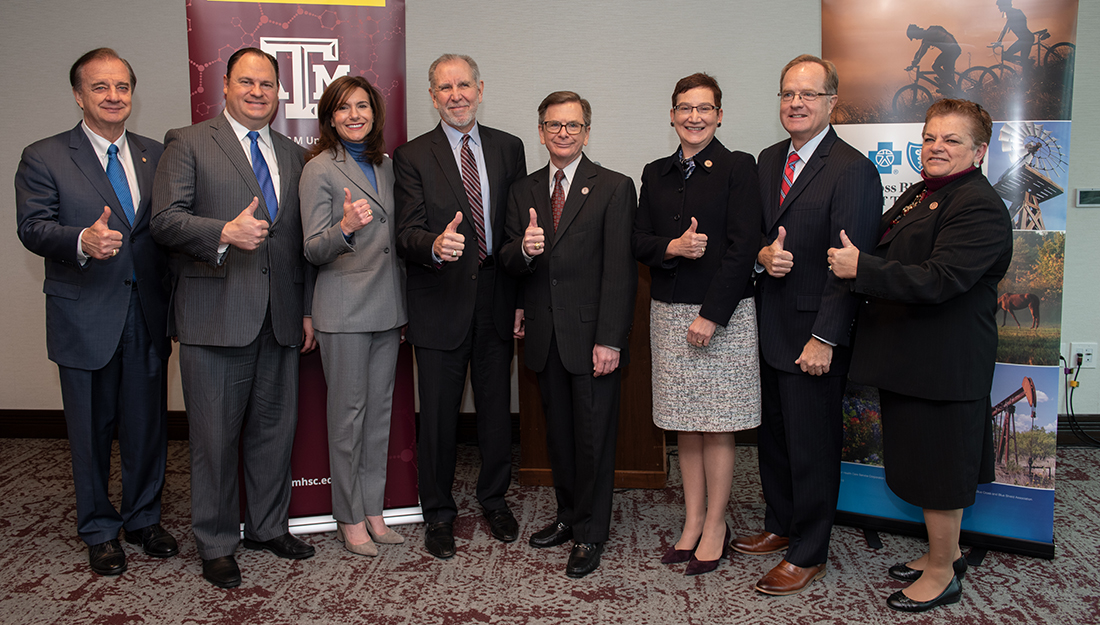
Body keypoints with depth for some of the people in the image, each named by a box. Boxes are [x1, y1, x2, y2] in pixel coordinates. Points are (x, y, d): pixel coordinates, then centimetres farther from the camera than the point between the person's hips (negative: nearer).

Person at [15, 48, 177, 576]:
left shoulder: (156, 156, 10)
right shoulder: (43, 158, 1)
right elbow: (32, 227, -9)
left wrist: (177, 304, -3)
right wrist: (83, 242, -30)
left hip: (148, 318, 3)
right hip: (86, 320, -2)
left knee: (148, 426, 11)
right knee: (91, 430, 9)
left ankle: (144, 519, 30)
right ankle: (99, 531, 26)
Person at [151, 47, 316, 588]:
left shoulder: (293, 155, 16)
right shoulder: (188, 143, 3)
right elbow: (165, 220, -8)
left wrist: (308, 309, 13)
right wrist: (224, 233, -24)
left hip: (280, 318, 4)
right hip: (216, 315, -4)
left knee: (275, 429, 12)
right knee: (215, 436, 4)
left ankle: (267, 527, 30)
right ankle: (215, 544, 20)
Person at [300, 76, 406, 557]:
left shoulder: (386, 166, 12)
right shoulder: (319, 170, -6)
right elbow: (313, 251, -10)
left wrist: (403, 304, 15)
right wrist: (345, 228, -30)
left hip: (387, 307, 6)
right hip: (344, 309, -6)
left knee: (380, 409, 10)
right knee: (348, 412, 1)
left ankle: (373, 508, 22)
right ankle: (349, 518, 15)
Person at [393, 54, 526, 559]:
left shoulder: (508, 148, 7)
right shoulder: (412, 156, -2)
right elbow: (407, 235, -10)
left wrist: (522, 297, 3)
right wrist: (435, 246, -34)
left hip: (496, 302, 3)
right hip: (440, 305, -2)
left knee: (497, 408, 13)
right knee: (438, 416, 6)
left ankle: (495, 500, 33)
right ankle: (438, 513, 24)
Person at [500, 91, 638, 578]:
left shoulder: (614, 189, -4)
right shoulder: (523, 191, 11)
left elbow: (620, 270, -10)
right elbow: (509, 262, 7)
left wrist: (609, 340, -16)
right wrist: (524, 249, -18)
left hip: (592, 336, -4)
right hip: (545, 337, 4)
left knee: (594, 436, 4)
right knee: (558, 432, 15)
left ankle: (590, 534, 19)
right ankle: (568, 515, 32)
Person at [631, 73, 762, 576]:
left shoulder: (738, 168, -3)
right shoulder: (655, 175, 12)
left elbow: (741, 248, -10)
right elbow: (639, 242, 9)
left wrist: (710, 316, -15)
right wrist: (672, 247, -13)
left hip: (723, 313, -4)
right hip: (669, 313, 5)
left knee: (717, 427, 2)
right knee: (685, 426, 10)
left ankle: (715, 526, 15)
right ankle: (693, 520, 22)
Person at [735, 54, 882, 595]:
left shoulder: (852, 169, -13)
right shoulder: (768, 159, 11)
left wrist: (824, 338, -19)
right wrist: (762, 253, -7)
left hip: (812, 333, -7)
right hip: (769, 326, 7)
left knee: (812, 444, 5)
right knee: (772, 433, 17)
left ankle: (808, 553, 20)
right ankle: (780, 524, 37)